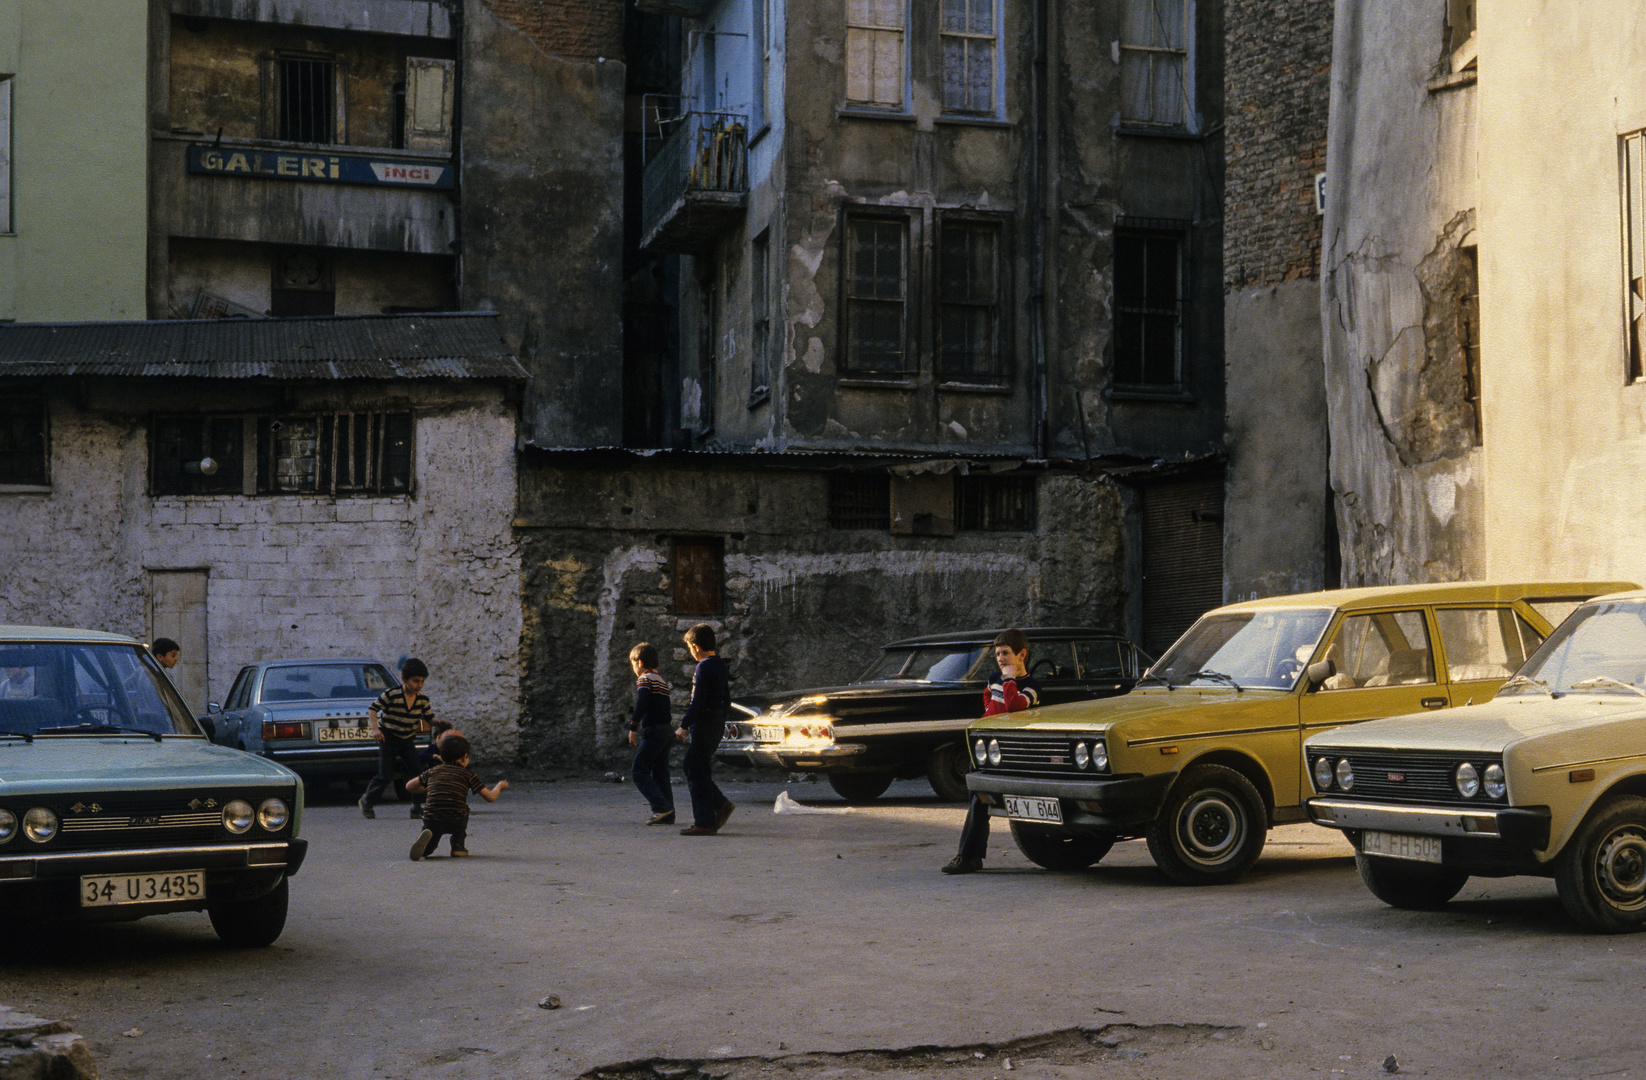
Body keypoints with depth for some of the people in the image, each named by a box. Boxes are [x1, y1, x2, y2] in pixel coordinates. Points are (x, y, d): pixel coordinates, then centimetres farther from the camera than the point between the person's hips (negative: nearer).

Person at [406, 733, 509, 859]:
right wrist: (499, 787, 29)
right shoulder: (468, 774, 7)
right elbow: (490, 797, 6)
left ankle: (425, 836, -10)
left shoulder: (433, 771, 15)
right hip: (456, 824, -1)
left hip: (431, 822, 1)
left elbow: (409, 786, 22)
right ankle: (458, 846, 21)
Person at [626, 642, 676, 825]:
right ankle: (667, 815, 5)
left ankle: (661, 806, -16)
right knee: (660, 774, 9)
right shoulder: (662, 681, 19)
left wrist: (633, 728, -17)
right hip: (666, 730, 9)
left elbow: (642, 705, -20)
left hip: (653, 731, -9)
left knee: (639, 771, -6)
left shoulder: (645, 679, -8)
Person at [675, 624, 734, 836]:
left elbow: (697, 702, -20)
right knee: (692, 768, 16)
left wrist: (684, 725, -15)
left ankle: (705, 823, -3)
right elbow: (726, 701, 18)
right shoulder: (720, 666, 13)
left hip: (703, 723, -9)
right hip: (718, 723, 9)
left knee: (698, 773, -4)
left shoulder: (704, 668, -15)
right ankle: (721, 804, 10)